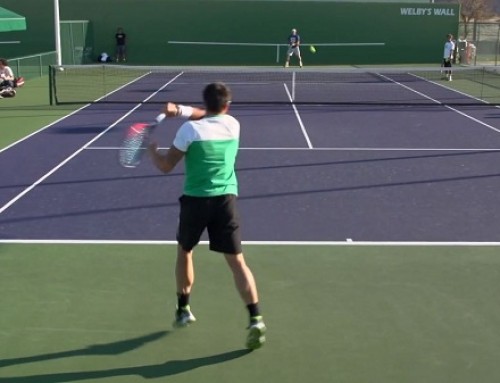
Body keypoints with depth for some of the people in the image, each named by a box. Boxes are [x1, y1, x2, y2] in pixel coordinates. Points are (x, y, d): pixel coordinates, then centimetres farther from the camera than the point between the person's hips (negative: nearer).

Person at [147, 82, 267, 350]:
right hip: (225, 199, 2)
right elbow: (208, 116, 28)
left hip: (195, 199, -1)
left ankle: (183, 310, 33)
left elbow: (166, 166, -1)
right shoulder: (233, 125, 6)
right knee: (237, 261, 0)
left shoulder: (190, 129, -6)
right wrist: (181, 109, 14)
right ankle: (255, 319, -11)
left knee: (184, 251, 22)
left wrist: (152, 151, 18)